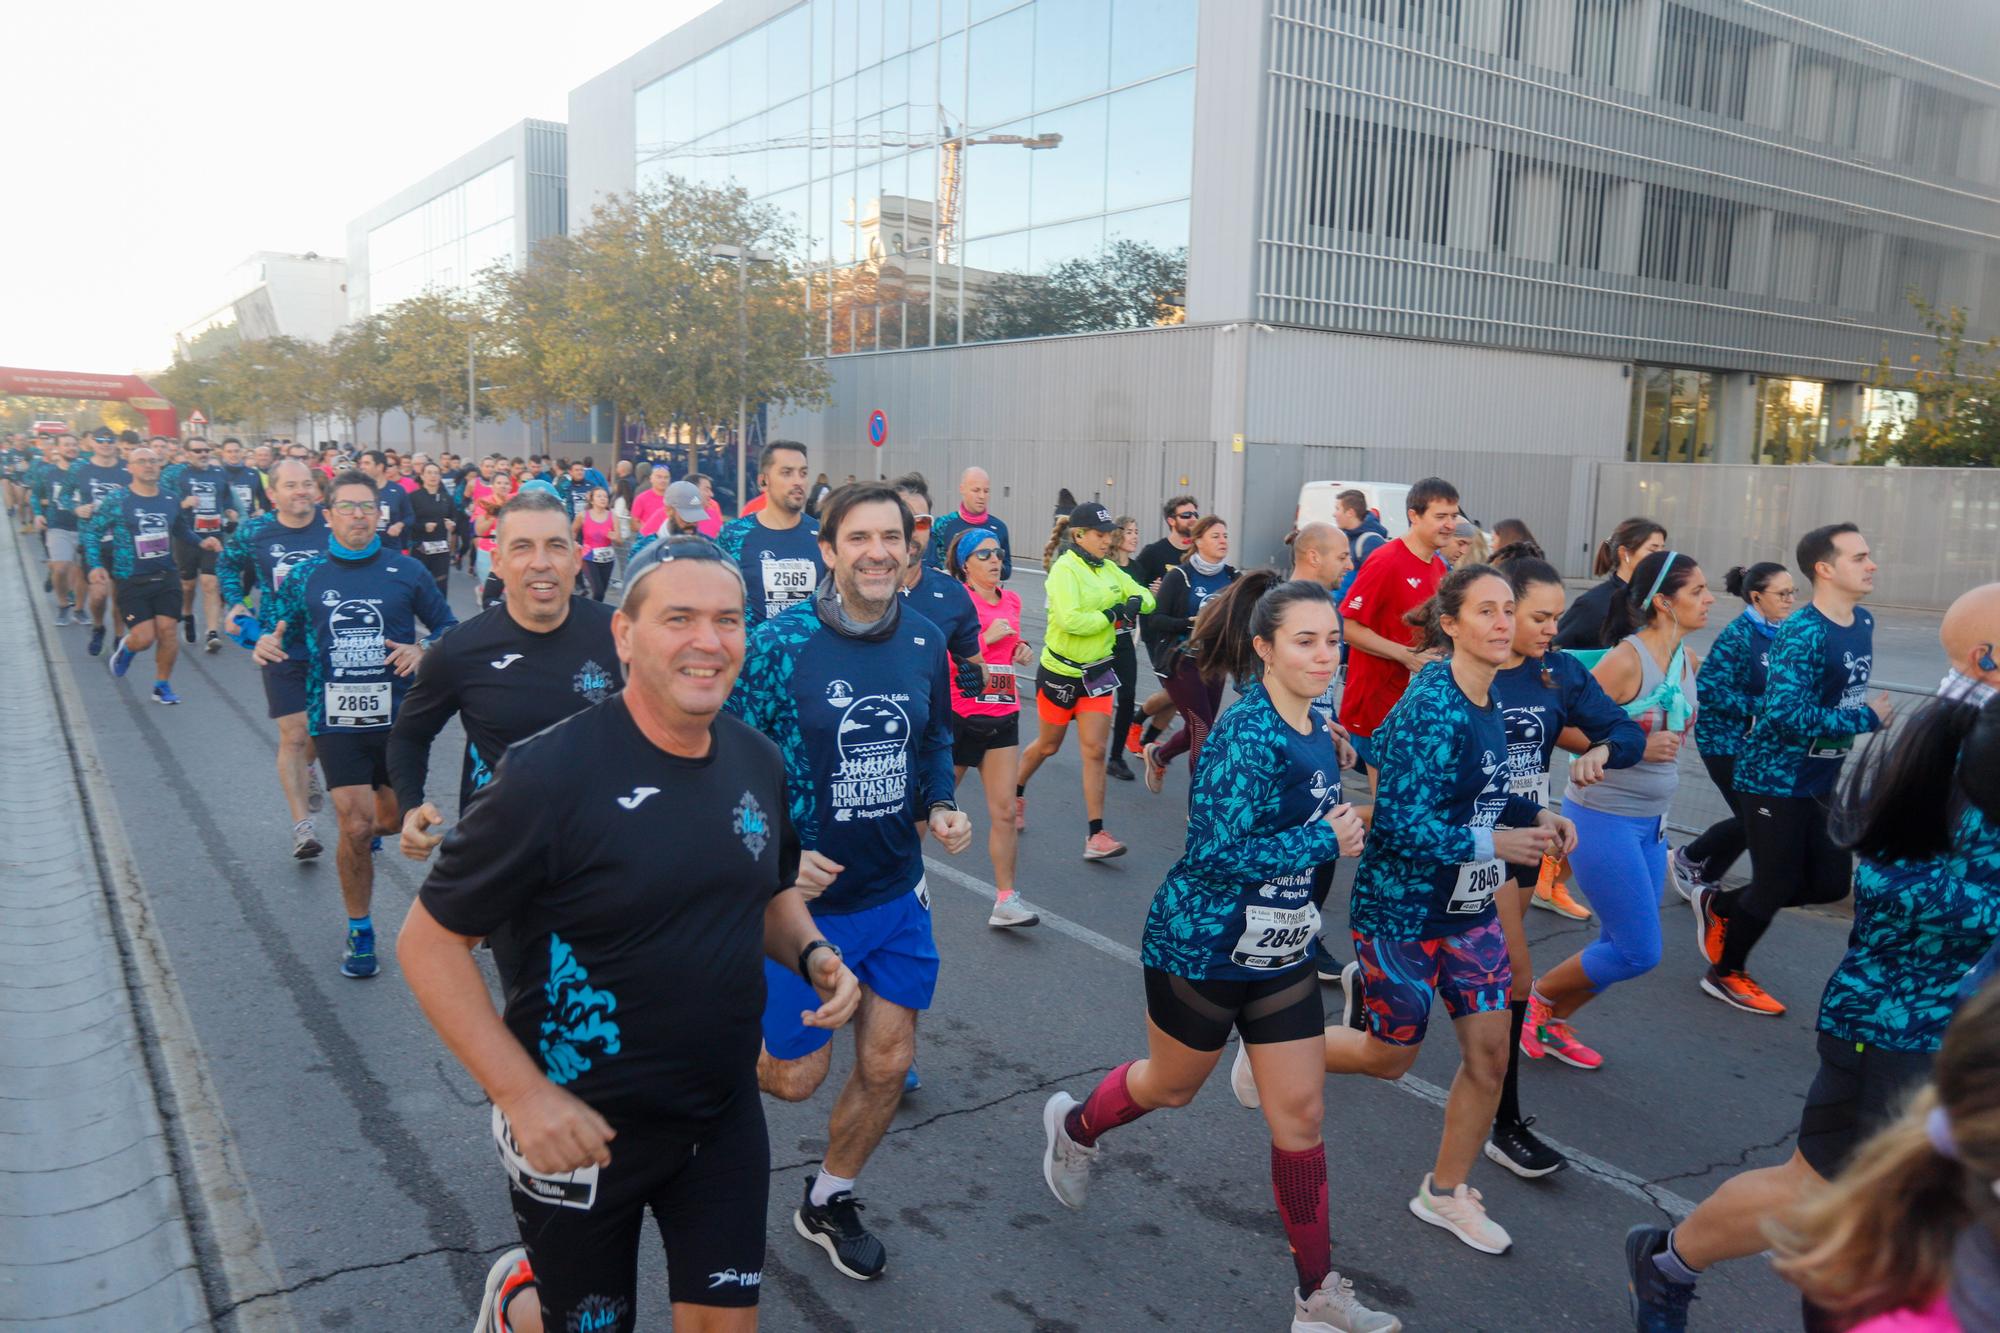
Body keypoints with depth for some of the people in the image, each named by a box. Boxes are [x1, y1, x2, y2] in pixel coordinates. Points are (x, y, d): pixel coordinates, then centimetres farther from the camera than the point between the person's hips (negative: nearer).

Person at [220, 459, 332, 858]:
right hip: (280, 647, -1)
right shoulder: (254, 531, -2)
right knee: (293, 735, -5)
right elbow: (227, 565, 18)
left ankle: (306, 770, 51)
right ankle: (302, 825, 2)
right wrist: (235, 603, 4)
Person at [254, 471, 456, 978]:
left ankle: (359, 825, 52)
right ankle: (359, 931, 12)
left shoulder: (405, 571, -1)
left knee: (391, 820, 12)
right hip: (336, 719, -1)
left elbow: (448, 626, 7)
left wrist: (422, 652, -12)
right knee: (356, 829, -8)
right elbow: (283, 635, 9)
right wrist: (267, 646, -14)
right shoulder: (305, 576, 1)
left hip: (396, 715, 1)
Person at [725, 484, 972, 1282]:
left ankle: (830, 1201, 37)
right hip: (805, 893, -4)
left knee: (888, 1064, 11)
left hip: (897, 893, 5)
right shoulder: (781, 642, -16)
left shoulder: (924, 642, -2)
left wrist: (941, 809, -4)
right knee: (796, 1075, 7)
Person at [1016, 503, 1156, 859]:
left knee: (1096, 751, -1)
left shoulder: (1108, 569, 4)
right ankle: (1016, 793, 43)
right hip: (1060, 672, -5)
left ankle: (1096, 835, 1)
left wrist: (1136, 601, -11)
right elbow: (1070, 620, -31)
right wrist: (1112, 614, -21)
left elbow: (1146, 598, 12)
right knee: (1048, 745, 13)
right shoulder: (1064, 570, -17)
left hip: (1098, 672, 5)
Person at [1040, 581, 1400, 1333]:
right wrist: (1327, 841, -24)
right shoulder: (1246, 735, -25)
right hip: (1203, 948, -6)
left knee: (1300, 1114, 7)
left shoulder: (1315, 731, 1)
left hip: (1283, 954, 6)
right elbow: (1217, 853, -29)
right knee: (1173, 1086, 17)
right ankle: (1074, 1127, 48)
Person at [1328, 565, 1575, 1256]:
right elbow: (1400, 824, -27)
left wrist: (1535, 814, 0)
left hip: (1469, 907, 8)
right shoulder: (1432, 710, -24)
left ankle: (1446, 1191, 30)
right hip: (1400, 907, -8)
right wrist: (1494, 844, -23)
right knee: (1390, 1058, 8)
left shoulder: (1488, 704, 2)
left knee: (1489, 1053, 9)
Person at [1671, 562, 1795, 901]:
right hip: (1725, 739, -7)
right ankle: (1686, 859, 18)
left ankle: (1707, 878, 27)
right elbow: (1709, 688, -23)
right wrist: (1761, 708, -23)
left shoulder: (1782, 634, 3)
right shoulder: (1737, 635, -18)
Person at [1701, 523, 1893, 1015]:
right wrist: (1867, 719, -20)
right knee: (1777, 886, 3)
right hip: (1776, 777, -8)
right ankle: (1726, 973, 25)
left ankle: (1719, 907, 31)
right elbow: (1790, 714, -30)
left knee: (1831, 883, 11)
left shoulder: (1863, 623, 5)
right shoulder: (1802, 632, -22)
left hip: (1822, 780, 8)